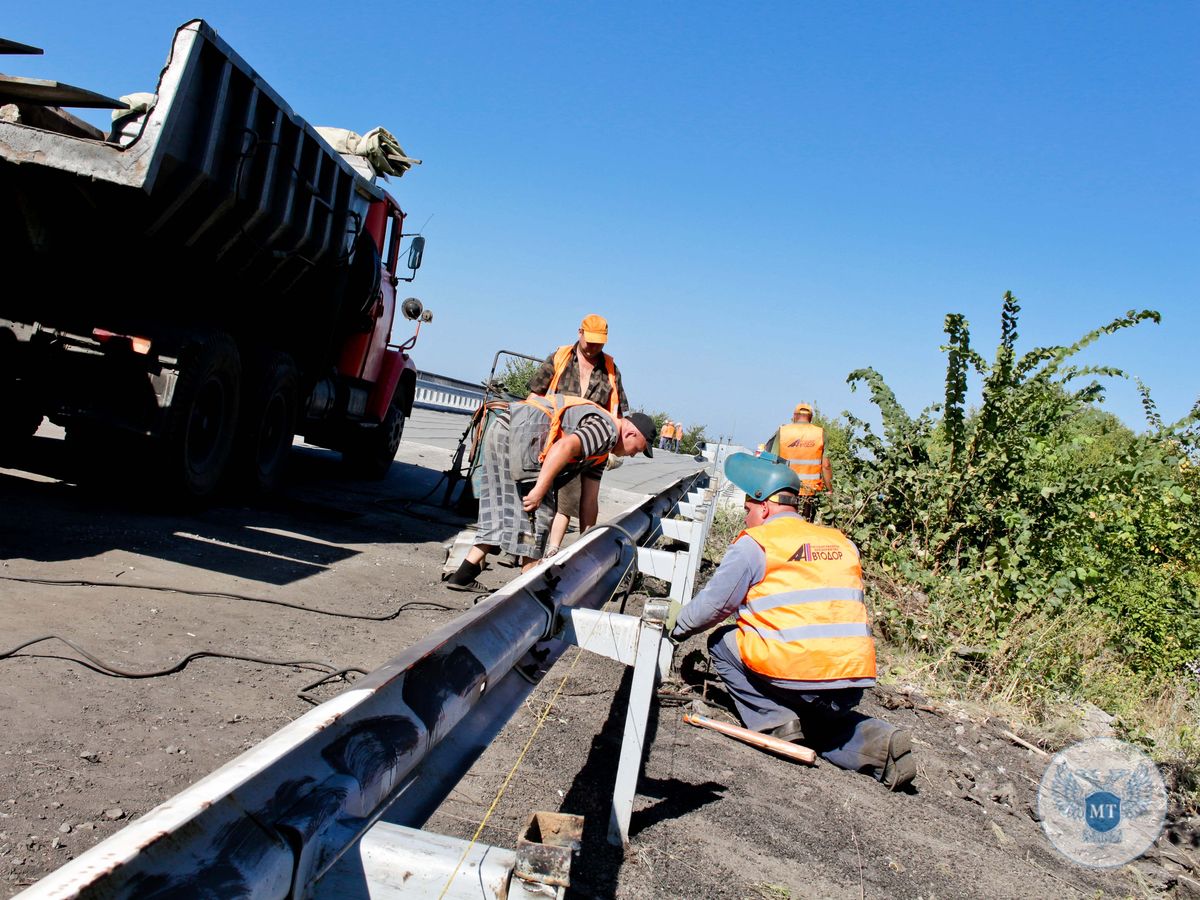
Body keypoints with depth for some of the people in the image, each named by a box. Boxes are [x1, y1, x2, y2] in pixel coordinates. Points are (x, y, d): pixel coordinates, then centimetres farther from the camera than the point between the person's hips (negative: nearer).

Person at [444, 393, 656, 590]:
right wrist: (540, 490, -22)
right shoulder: (608, 430, -4)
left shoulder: (600, 451, 27)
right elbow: (564, 446, -23)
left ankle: (463, 576, 14)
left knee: (500, 511, 15)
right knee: (540, 510, 0)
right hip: (521, 430, -10)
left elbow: (589, 501, 30)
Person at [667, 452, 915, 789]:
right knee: (818, 719, 35)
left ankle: (772, 719, 3)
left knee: (721, 642, 18)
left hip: (793, 671, -6)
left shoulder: (754, 543, -1)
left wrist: (678, 624, 21)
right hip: (855, 678, 6)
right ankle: (874, 740, 5)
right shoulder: (841, 543, 16)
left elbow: (714, 603, 2)